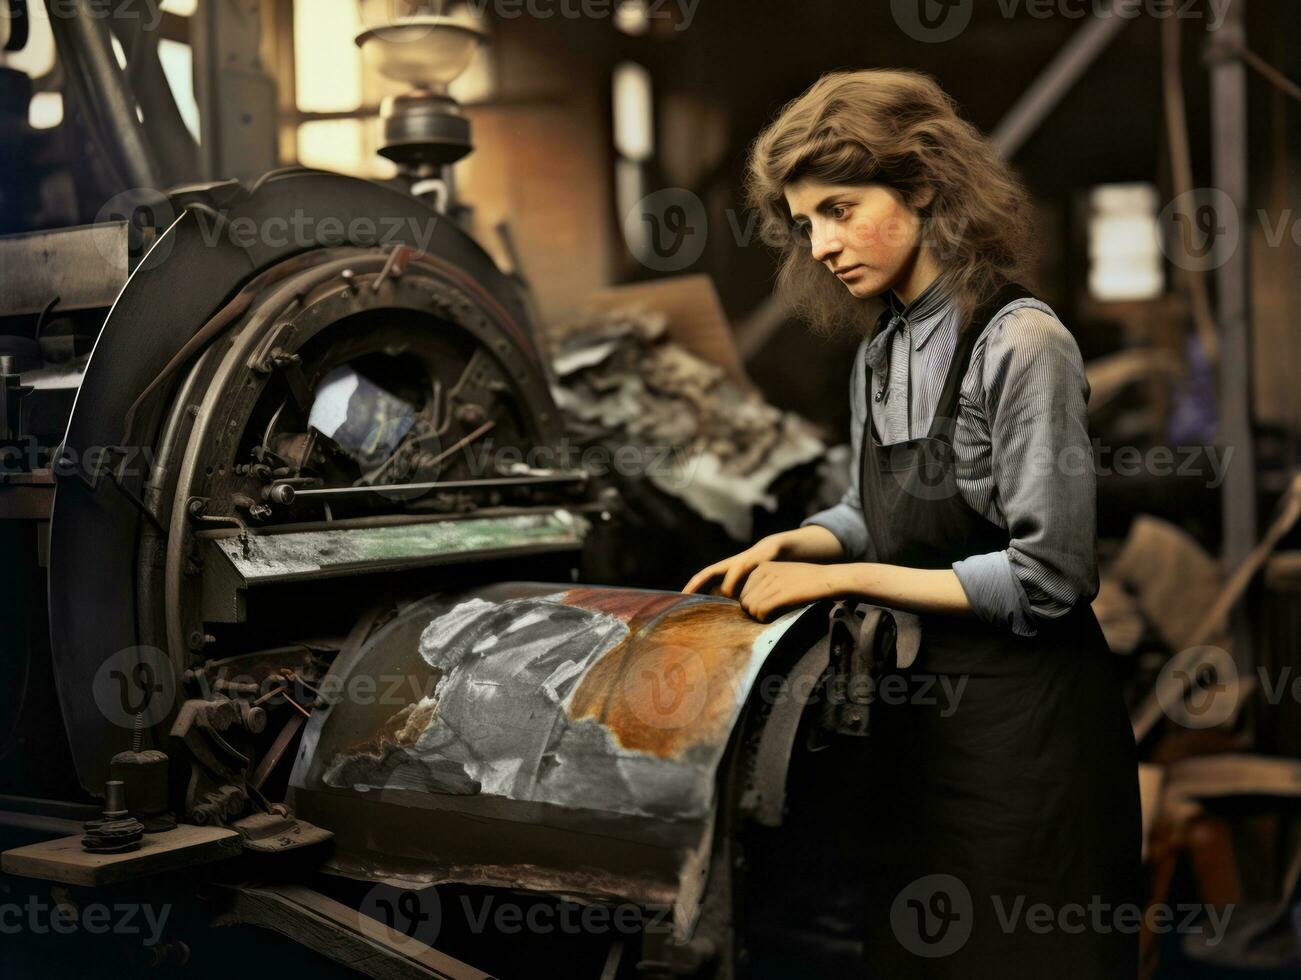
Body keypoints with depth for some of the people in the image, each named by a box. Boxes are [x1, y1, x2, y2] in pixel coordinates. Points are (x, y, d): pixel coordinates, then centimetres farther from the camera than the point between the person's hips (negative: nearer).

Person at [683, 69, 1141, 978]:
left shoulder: (1022, 343, -18)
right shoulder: (880, 356, 6)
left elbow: (1046, 577, -20)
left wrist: (843, 578, -16)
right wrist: (791, 545, -3)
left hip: (1029, 715, -7)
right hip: (924, 700, 8)